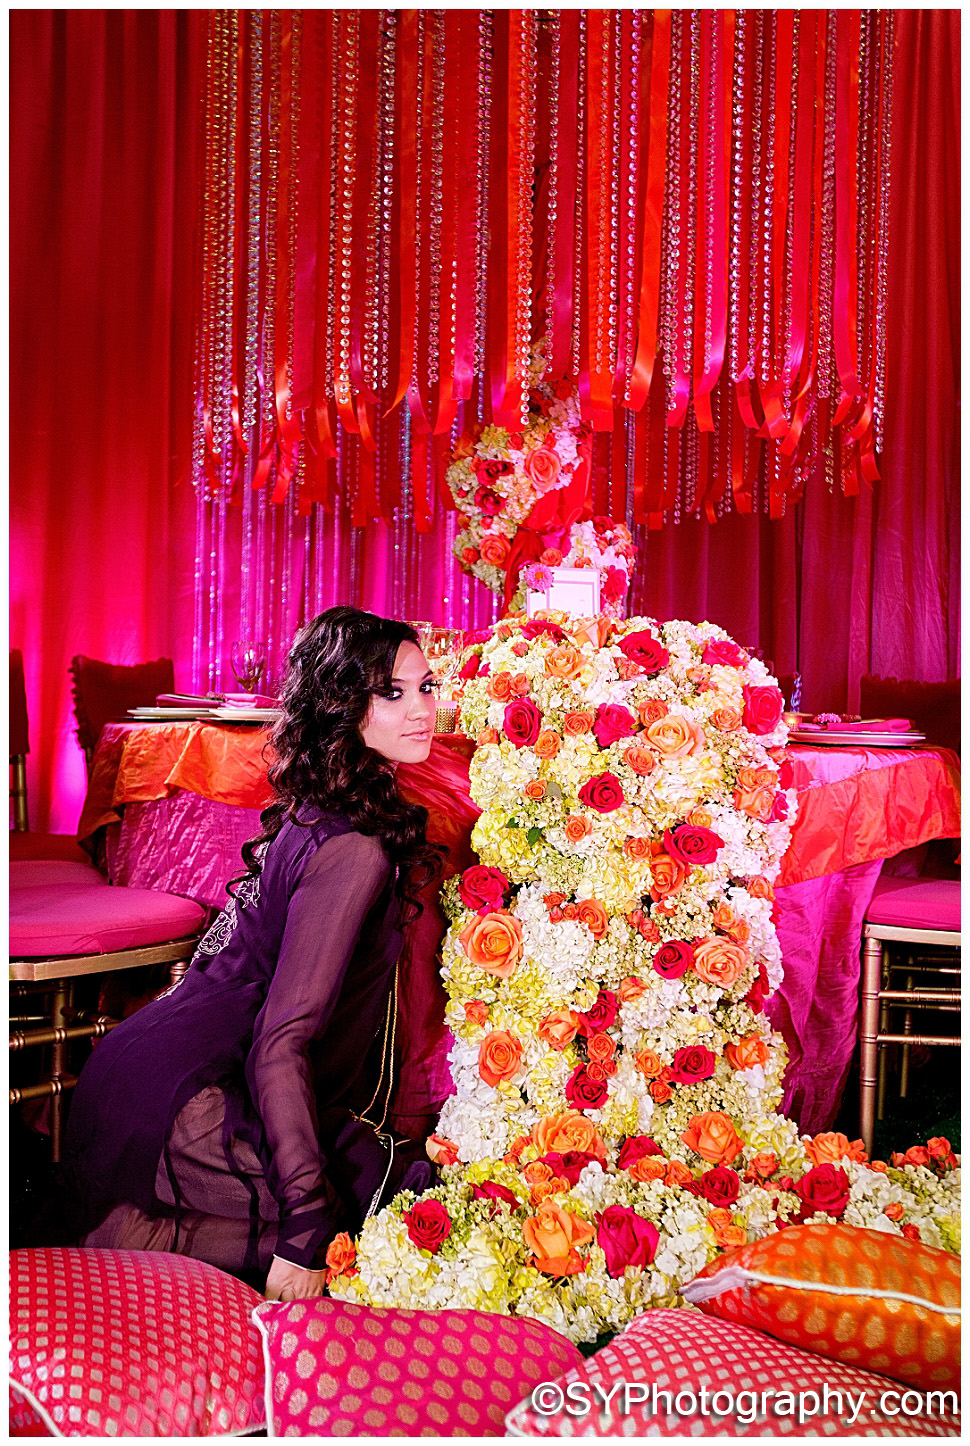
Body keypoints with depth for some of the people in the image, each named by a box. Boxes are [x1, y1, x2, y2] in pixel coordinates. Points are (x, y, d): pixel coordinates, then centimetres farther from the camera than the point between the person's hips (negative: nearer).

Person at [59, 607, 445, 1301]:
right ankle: (136, 1238, -5)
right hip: (183, 1103, -9)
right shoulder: (354, 851, -21)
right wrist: (306, 1229, -26)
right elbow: (281, 1043, -25)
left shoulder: (316, 812, 7)